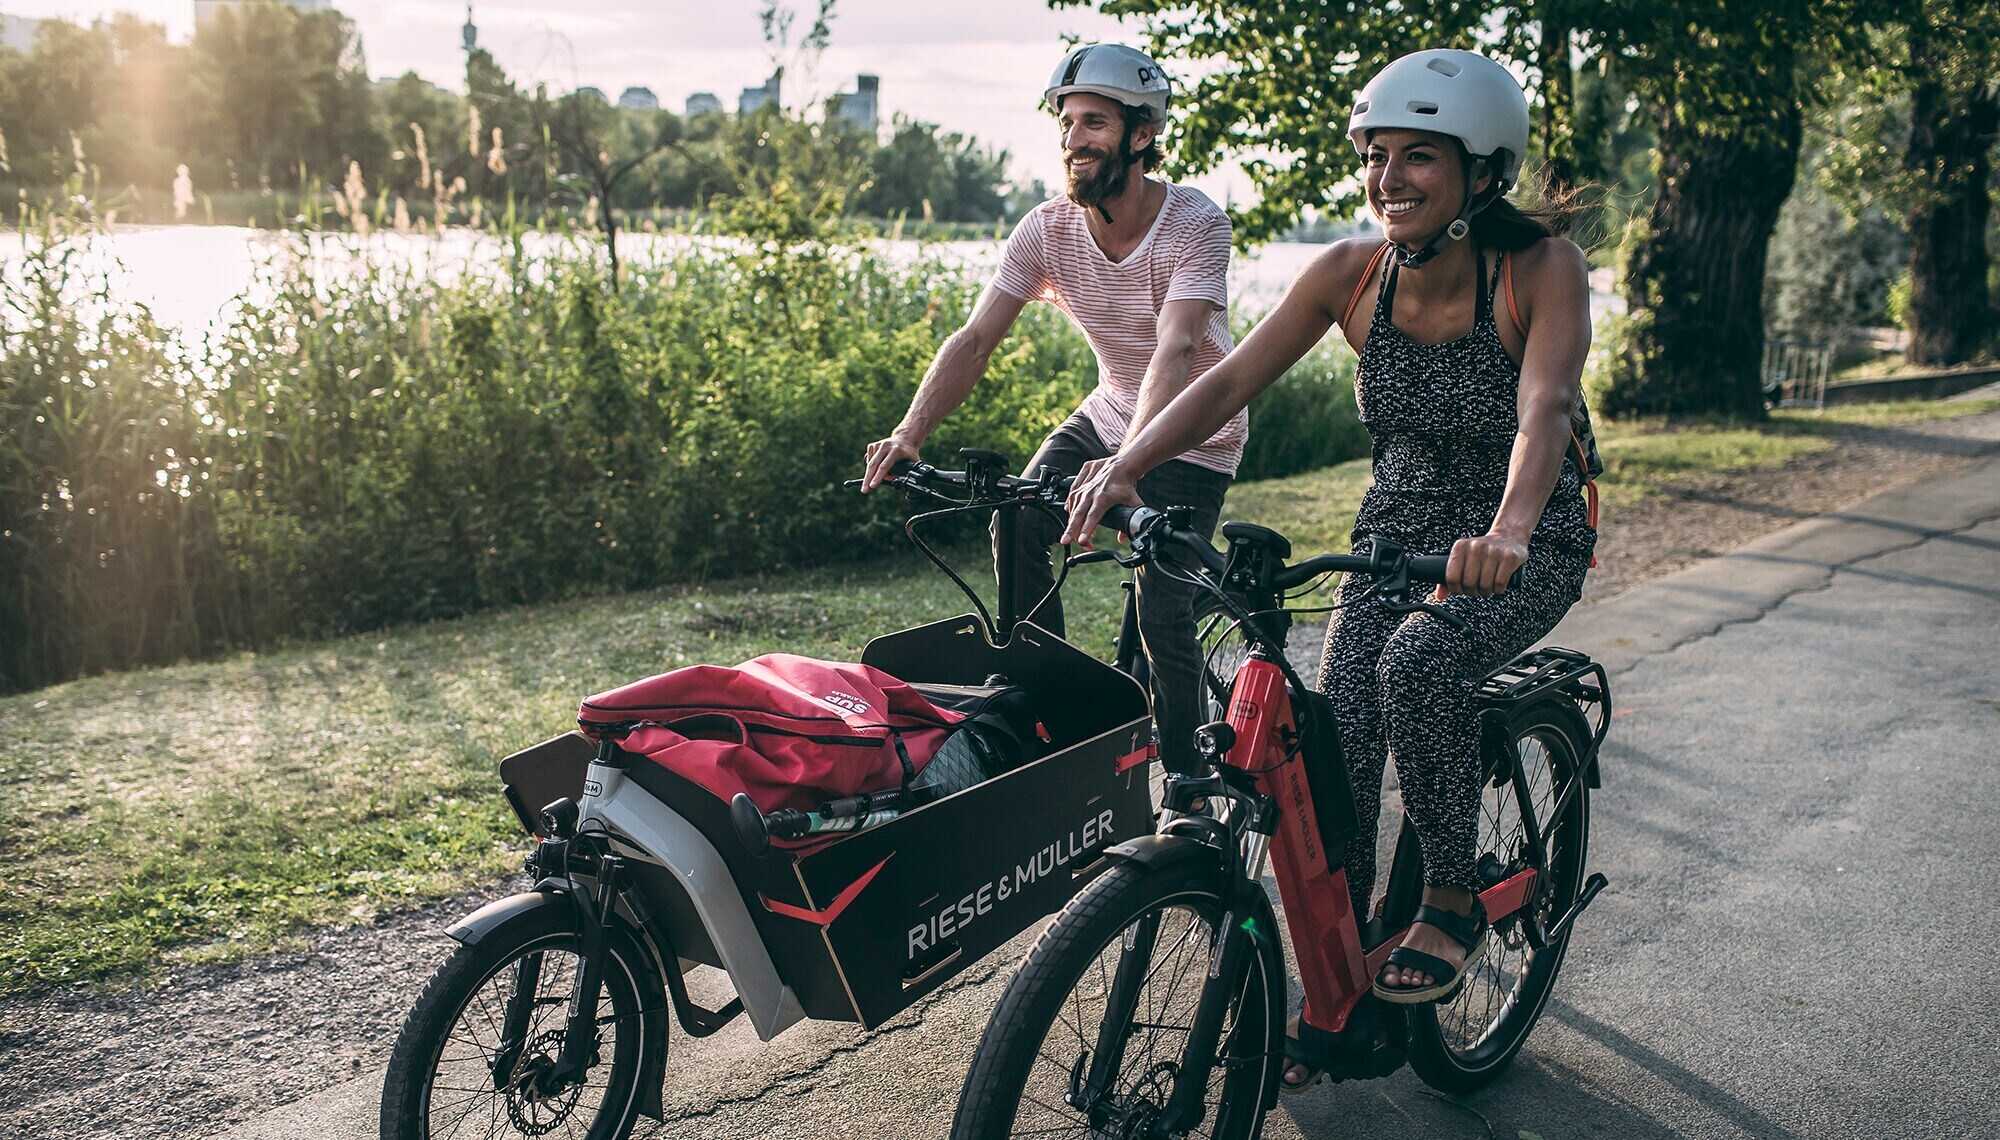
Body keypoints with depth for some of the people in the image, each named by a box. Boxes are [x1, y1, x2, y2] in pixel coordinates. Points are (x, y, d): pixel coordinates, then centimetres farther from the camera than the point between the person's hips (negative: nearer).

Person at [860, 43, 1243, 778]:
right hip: (1110, 414, 5)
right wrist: (909, 434, -33)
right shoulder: (1048, 229, -12)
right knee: (1017, 524, -15)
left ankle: (1186, 785, 7)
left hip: (1194, 437, -5)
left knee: (1163, 613, -13)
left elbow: (1174, 352, -39)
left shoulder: (1196, 226, -26)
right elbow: (975, 338, -18)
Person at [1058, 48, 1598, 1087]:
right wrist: (1122, 467, -32)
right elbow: (1229, 379, -16)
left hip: (1525, 547, -4)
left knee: (1418, 661, -34)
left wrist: (1505, 531, -56)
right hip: (1397, 532, 4)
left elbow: (1545, 410, -36)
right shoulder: (1353, 272, -11)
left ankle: (1453, 903, -8)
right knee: (1335, 754, -10)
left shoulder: (1541, 269, -20)